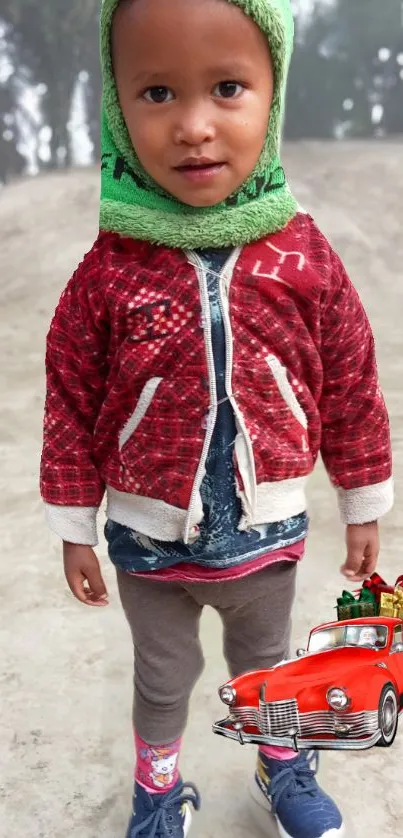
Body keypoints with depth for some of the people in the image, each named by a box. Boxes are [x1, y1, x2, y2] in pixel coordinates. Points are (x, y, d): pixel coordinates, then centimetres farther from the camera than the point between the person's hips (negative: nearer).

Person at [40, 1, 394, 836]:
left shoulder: (306, 258, -15)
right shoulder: (108, 272, -18)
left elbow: (352, 390, -5)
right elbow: (71, 405, -8)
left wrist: (364, 508, 3)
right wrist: (75, 530, -1)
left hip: (267, 535, 1)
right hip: (149, 545, 0)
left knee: (267, 666, 28)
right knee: (163, 679, 25)